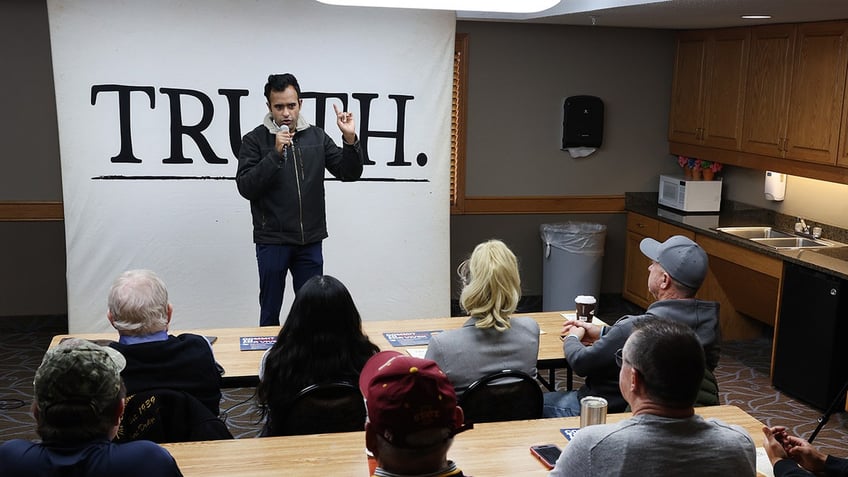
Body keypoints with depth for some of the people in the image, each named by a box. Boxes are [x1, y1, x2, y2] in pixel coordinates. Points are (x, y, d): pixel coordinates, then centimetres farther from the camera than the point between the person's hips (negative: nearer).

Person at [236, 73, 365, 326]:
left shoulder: (317, 137, 5)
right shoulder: (254, 140, -4)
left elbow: (350, 173, 3)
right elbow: (246, 188, -13)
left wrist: (350, 139, -13)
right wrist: (276, 154, -22)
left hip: (311, 241, 3)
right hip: (272, 241, -3)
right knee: (270, 312, 9)